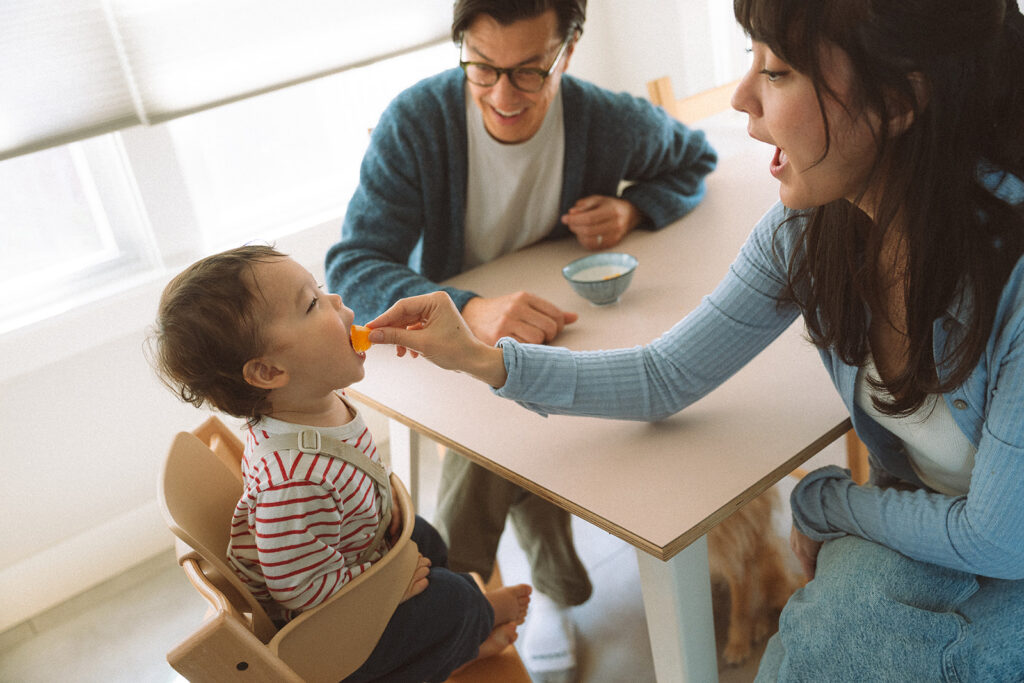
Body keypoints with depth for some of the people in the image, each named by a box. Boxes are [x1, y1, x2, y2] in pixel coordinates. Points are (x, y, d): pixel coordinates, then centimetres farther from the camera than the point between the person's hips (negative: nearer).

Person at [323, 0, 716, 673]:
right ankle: (556, 591, -2)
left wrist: (633, 209, -15)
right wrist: (468, 310, -47)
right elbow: (353, 265, -28)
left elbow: (695, 158, 8)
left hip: (568, 329, 1)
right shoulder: (416, 121, -21)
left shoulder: (610, 123, -14)